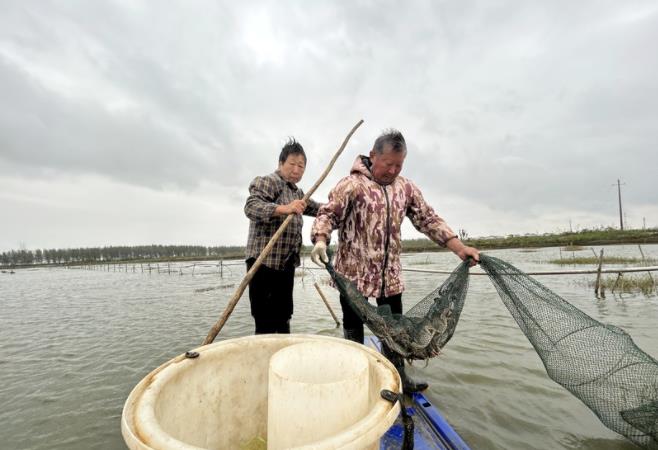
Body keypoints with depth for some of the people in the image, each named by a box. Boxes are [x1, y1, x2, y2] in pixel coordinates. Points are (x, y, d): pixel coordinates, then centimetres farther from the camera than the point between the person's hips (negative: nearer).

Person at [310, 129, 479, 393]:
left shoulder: (406, 188, 6)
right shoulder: (352, 184, -9)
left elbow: (429, 220, 8)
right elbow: (327, 214, -12)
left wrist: (459, 248, -2)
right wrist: (320, 240, -33)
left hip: (390, 274, 5)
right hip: (353, 272, -4)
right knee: (353, 327, 10)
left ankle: (398, 378, 34)